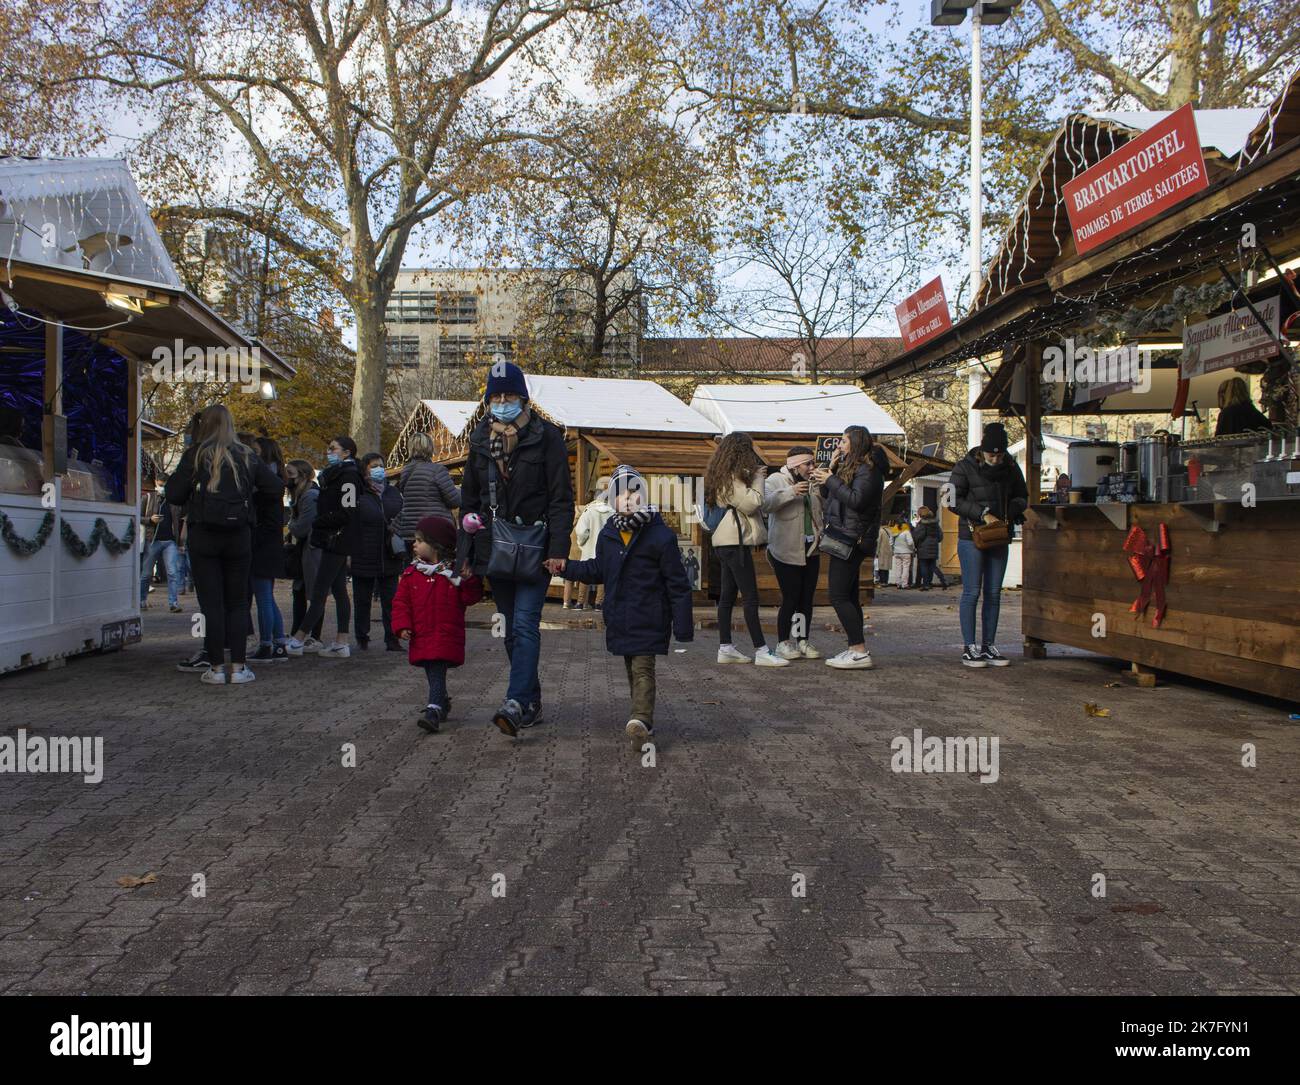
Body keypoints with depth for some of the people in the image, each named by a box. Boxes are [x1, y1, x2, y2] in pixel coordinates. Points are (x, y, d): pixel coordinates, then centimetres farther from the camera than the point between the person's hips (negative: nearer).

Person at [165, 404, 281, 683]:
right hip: (238, 535, 2)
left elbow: (174, 495, -7)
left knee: (211, 603, 3)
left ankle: (216, 667, 5)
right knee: (237, 602, 9)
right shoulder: (247, 456, 3)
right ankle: (238, 667, 7)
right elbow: (276, 487, 3)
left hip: (203, 535, -2)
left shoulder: (195, 455, -4)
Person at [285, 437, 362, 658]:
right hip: (334, 542, 10)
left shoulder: (348, 476, -13)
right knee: (339, 591, 9)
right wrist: (319, 525, 8)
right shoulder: (337, 474, 18)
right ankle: (341, 643, 11)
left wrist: (318, 523, -12)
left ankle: (297, 640, -4)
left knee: (319, 592, -7)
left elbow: (348, 513, -19)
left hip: (338, 541, -10)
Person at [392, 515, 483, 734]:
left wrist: (470, 581, -19)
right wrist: (403, 625, -5)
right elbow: (401, 601, 6)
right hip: (421, 636, 4)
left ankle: (434, 711, -19)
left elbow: (470, 598, -2)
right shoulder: (411, 573, 7)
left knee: (437, 672, -14)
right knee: (434, 674, 14)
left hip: (447, 635, -4)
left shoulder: (455, 572, -1)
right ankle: (443, 702, 34)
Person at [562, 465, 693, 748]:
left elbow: (677, 584, -10)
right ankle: (644, 720, 24)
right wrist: (566, 567, 6)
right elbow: (597, 570, 20)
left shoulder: (660, 536, -12)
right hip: (619, 618, 6)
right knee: (631, 669, 14)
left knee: (642, 668, -14)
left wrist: (683, 627, -11)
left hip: (649, 618, -6)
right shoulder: (607, 535, 4)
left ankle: (642, 719, -22)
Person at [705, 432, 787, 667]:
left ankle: (725, 648, 13)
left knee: (727, 595, 10)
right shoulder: (731, 477, -14)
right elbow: (751, 503, -18)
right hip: (735, 542, -11)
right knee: (750, 597, -9)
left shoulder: (724, 476, 17)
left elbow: (745, 502, 17)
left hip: (726, 542, 11)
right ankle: (761, 651, -8)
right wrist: (758, 478, -6)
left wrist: (755, 477, 8)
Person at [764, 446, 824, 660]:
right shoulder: (776, 480, -5)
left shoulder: (813, 484, 13)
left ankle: (803, 641, 16)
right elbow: (766, 503, -22)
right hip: (786, 552, -6)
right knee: (790, 598, -6)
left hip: (811, 551, 6)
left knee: (807, 598, 7)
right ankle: (783, 643, 6)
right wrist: (791, 492, -32)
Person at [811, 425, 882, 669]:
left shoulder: (867, 470, -10)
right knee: (850, 597, 10)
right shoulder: (848, 467, 19)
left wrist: (831, 480, -16)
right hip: (845, 539, 10)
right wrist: (831, 469, 6)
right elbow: (828, 496, 17)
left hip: (851, 539, -10)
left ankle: (860, 652, -14)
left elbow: (857, 499, -23)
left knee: (839, 596, -14)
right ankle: (854, 649, 14)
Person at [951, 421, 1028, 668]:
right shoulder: (965, 467, -8)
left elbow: (1022, 497, 15)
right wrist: (983, 514, -19)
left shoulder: (1011, 468, 4)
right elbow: (955, 501, -11)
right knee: (972, 592, -5)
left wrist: (1011, 512, -6)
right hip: (972, 536, -5)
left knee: (994, 593, 6)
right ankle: (969, 647, 0)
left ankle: (989, 645, 13)